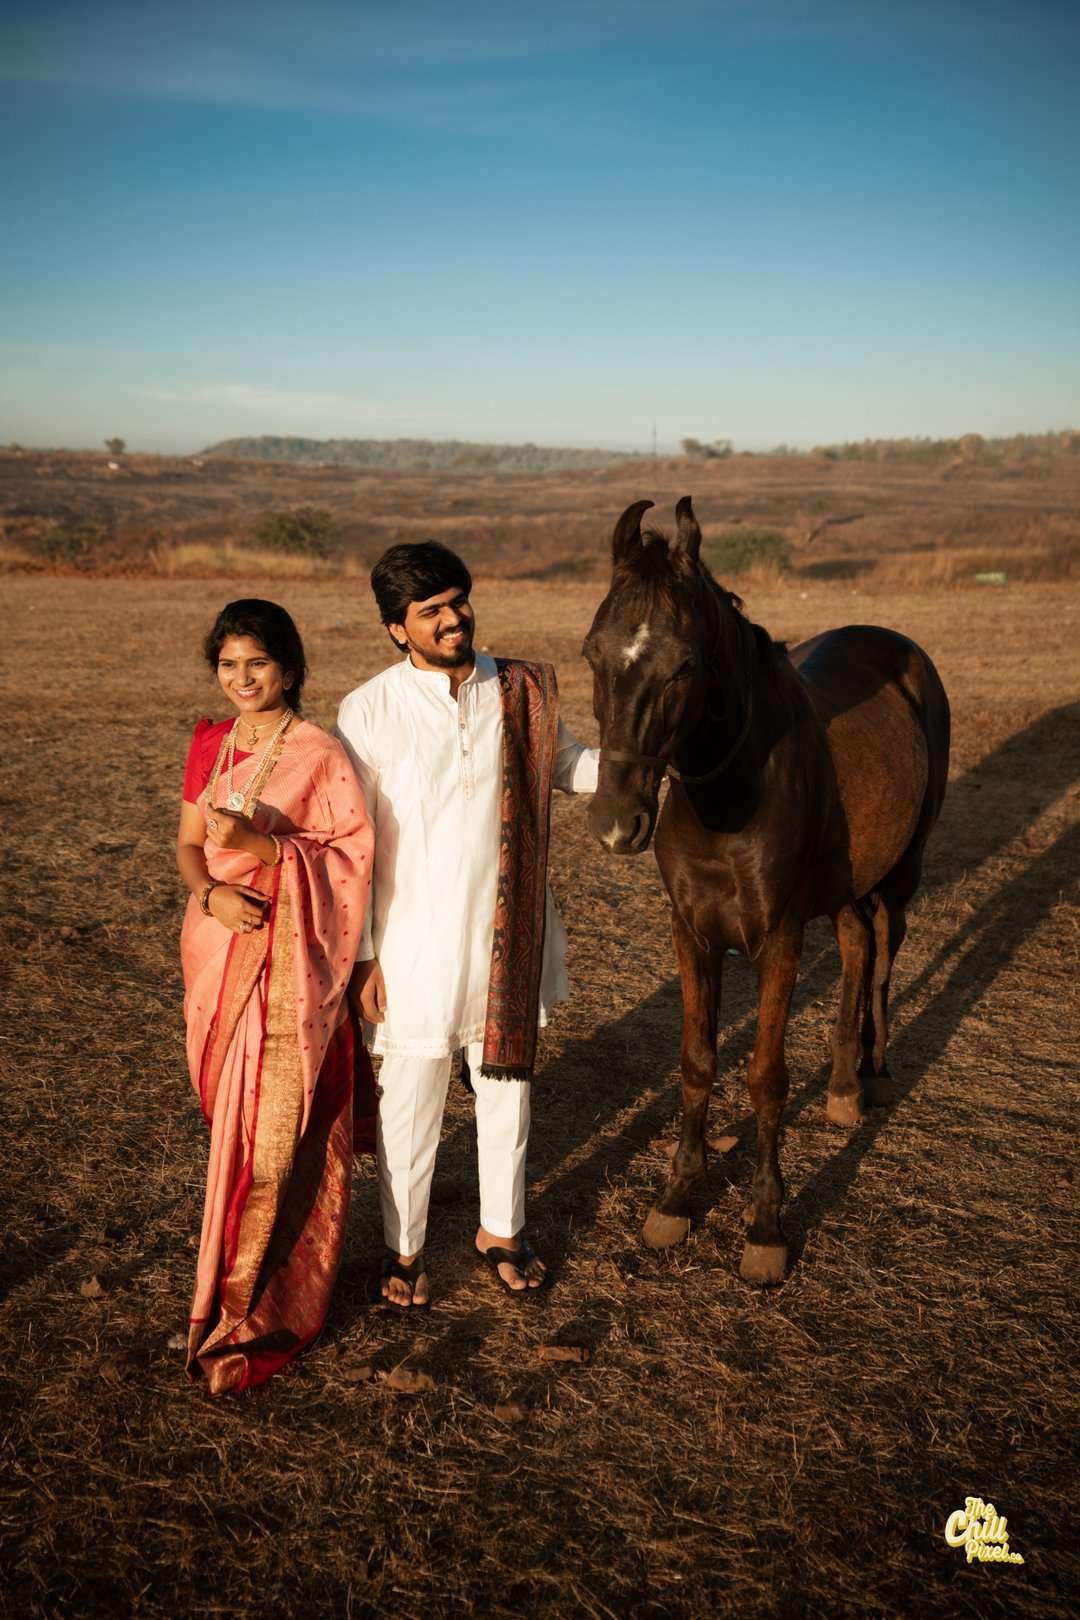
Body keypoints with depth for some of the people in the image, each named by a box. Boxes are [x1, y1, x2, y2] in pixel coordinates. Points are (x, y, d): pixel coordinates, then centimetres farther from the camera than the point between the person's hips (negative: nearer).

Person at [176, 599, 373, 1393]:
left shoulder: (319, 753, -11)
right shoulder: (210, 745, 8)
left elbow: (350, 858, -14)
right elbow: (188, 843, 10)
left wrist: (259, 843, -26)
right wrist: (211, 891, -11)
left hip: (287, 962, -6)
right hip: (217, 949, 6)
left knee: (274, 1128, -3)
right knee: (232, 1117, 14)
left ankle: (257, 1313, 9)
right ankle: (248, 1288, 29)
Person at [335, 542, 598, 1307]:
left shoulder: (523, 692, -2)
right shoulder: (369, 711, -10)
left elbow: (570, 766, 13)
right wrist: (361, 954, -8)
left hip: (509, 935, 3)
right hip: (415, 942, -3)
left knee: (507, 1082, 18)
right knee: (412, 1100, 11)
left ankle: (502, 1227, 40)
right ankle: (405, 1245, 33)